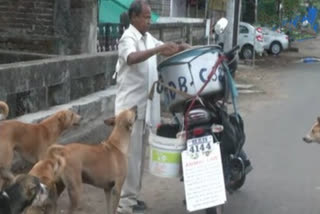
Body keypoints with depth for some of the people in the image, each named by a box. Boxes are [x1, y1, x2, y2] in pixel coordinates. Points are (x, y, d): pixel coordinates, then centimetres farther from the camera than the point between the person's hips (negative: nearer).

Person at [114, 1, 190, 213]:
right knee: (130, 153, -6)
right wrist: (159, 49, -42)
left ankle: (131, 195, 25)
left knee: (139, 153, 14)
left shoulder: (148, 38, 13)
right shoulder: (128, 38, -14)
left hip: (145, 104, 9)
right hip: (131, 105, -9)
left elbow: (166, 50, 20)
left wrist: (180, 48, -1)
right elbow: (132, 58, -34)